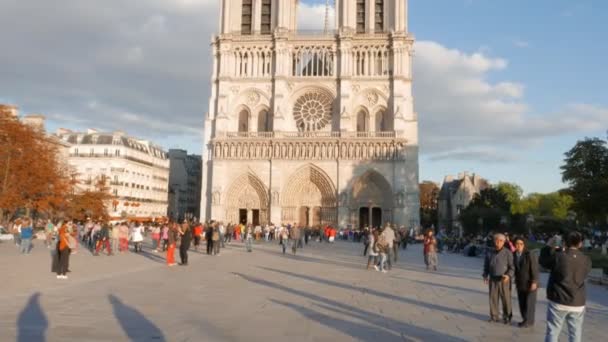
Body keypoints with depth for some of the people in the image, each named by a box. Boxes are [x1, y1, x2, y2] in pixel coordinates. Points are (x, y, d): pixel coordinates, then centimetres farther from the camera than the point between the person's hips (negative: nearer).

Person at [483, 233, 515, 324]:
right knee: (493, 298, 5)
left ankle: (507, 317, 13)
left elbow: (512, 267, -7)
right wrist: (485, 275, 1)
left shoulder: (508, 253, -6)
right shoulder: (490, 253, 6)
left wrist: (508, 275, -22)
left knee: (506, 299, 0)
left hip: (504, 280, -3)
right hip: (493, 279, 3)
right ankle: (494, 316, 16)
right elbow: (486, 266, 14)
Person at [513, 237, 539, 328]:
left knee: (529, 302, 0)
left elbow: (535, 269, -16)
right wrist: (516, 281, 10)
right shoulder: (514, 255, 1)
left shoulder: (530, 255, -16)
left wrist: (534, 282, -19)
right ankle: (526, 320, 19)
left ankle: (528, 321, 8)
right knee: (522, 303, 8)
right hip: (520, 283, 6)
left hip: (530, 283, -6)